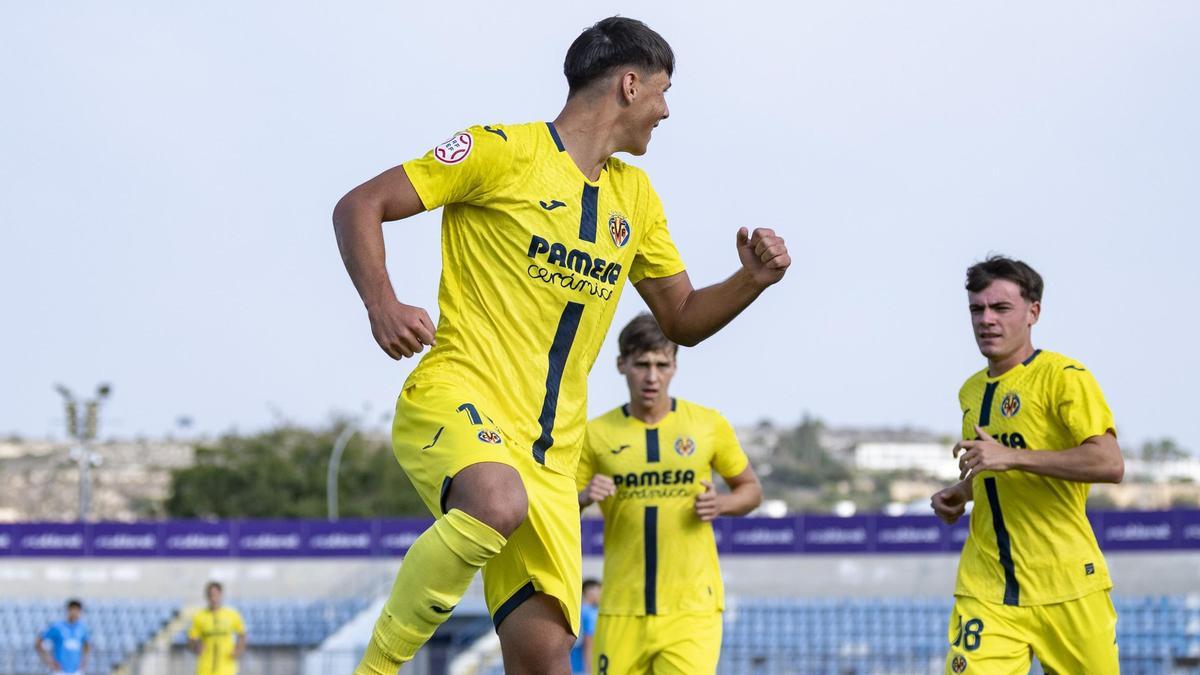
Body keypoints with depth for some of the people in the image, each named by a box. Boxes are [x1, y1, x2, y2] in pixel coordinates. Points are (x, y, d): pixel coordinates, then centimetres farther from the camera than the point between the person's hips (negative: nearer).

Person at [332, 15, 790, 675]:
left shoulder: (635, 196, 20)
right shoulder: (503, 151, -2)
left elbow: (682, 320, 27)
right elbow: (359, 207, -2)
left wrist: (750, 280, 7)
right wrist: (382, 306, -19)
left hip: (549, 451, 6)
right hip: (456, 396, -6)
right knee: (499, 503, -39)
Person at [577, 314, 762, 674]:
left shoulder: (708, 424, 3)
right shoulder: (596, 434, 3)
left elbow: (752, 490, 16)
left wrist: (721, 504, -6)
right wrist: (583, 498, -15)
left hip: (691, 608, -1)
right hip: (622, 611, 1)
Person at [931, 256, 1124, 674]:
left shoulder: (1063, 377, -7)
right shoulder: (971, 391, 15)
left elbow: (1110, 464, -20)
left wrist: (1010, 457, -23)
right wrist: (959, 494, 12)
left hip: (1066, 582, -5)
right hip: (985, 588, 5)